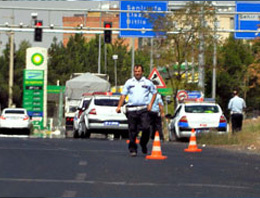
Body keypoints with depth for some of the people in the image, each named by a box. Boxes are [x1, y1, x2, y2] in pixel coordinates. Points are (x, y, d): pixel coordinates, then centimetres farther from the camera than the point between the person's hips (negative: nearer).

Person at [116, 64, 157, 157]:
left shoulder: (147, 82, 9)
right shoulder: (129, 82, 10)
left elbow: (154, 93, 19)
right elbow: (123, 95, 10)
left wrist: (150, 104, 7)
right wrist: (119, 106, 0)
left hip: (143, 109, -1)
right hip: (131, 110, 1)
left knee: (146, 128, -14)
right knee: (132, 130, 0)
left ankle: (143, 144, 11)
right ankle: (132, 149, 9)